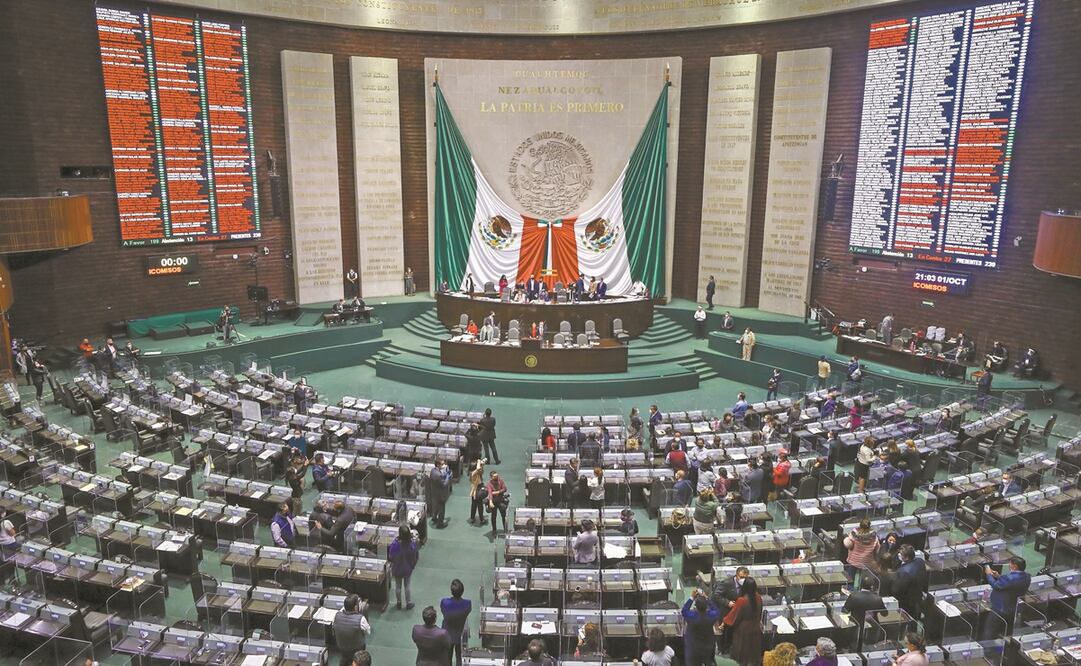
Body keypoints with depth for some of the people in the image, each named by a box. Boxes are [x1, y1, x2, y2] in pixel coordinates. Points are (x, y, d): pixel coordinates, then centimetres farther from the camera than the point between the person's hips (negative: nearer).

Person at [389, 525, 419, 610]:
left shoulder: (395, 543, -32)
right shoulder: (413, 543, -26)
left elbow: (391, 557, -18)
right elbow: (417, 556, -12)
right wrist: (413, 565, 8)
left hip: (397, 569, -1)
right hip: (408, 569, 1)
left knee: (398, 586, 22)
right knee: (407, 586, 22)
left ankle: (398, 603, 39)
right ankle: (409, 604, 36)